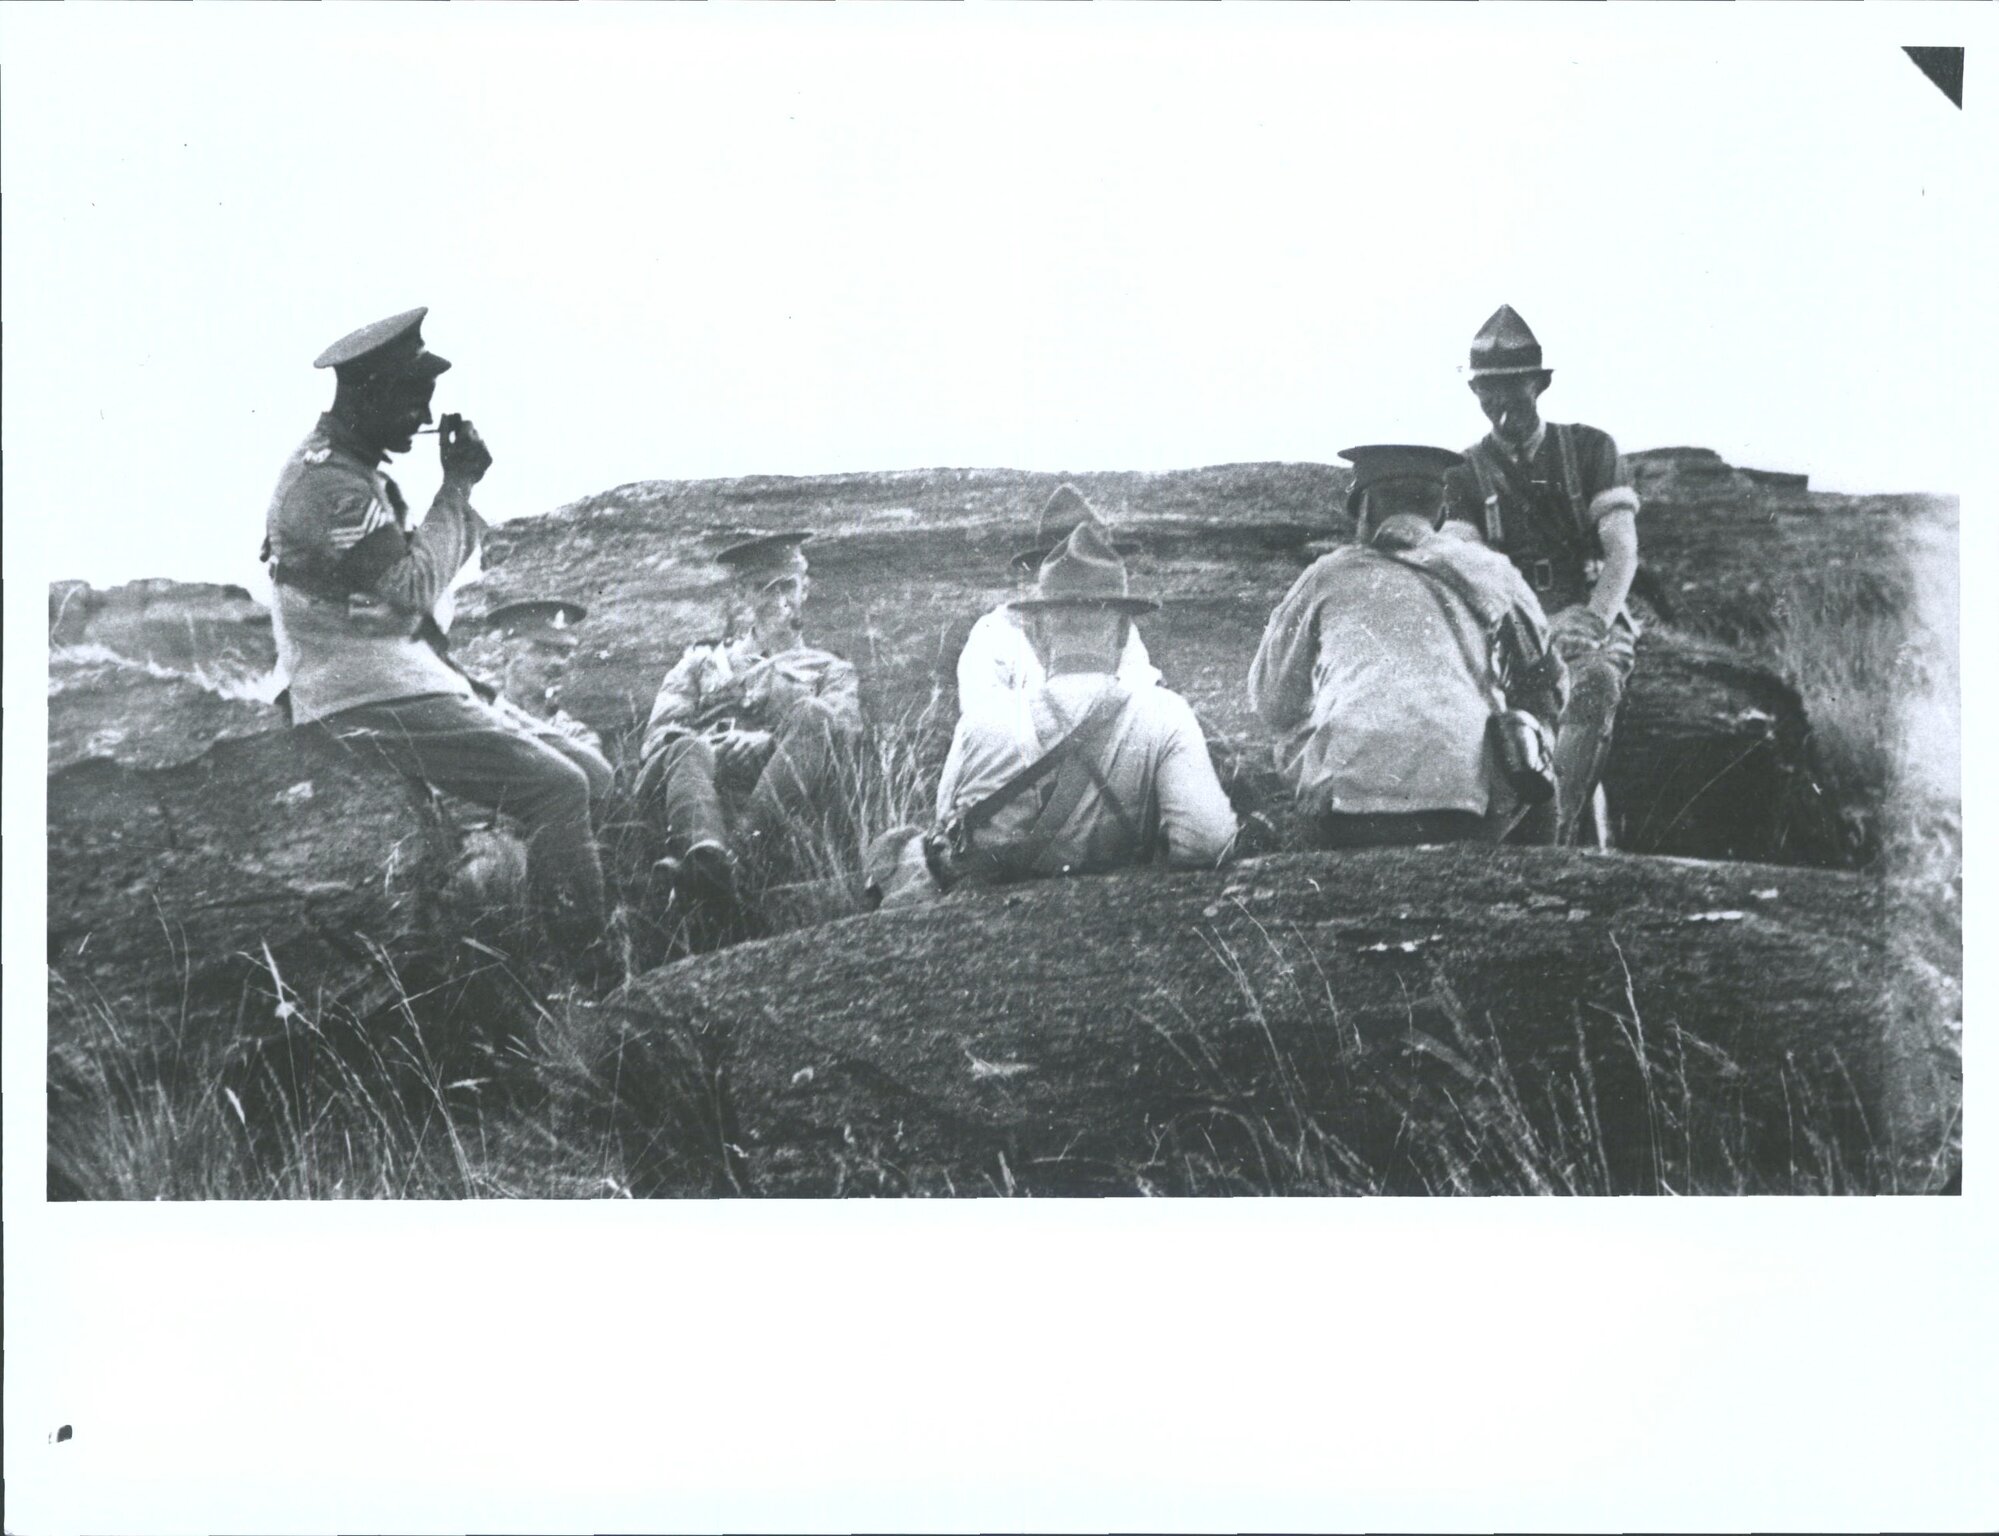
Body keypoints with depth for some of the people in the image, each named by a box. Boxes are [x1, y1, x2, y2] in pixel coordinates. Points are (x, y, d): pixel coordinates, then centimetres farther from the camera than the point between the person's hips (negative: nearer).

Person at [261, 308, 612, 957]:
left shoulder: (360, 475, 19)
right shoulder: (326, 483, -14)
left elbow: (443, 561, 20)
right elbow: (415, 585, -20)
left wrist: (463, 490, 4)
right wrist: (456, 484, -11)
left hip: (410, 686, 11)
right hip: (368, 702, -11)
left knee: (592, 776, 2)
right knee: (557, 788, -22)